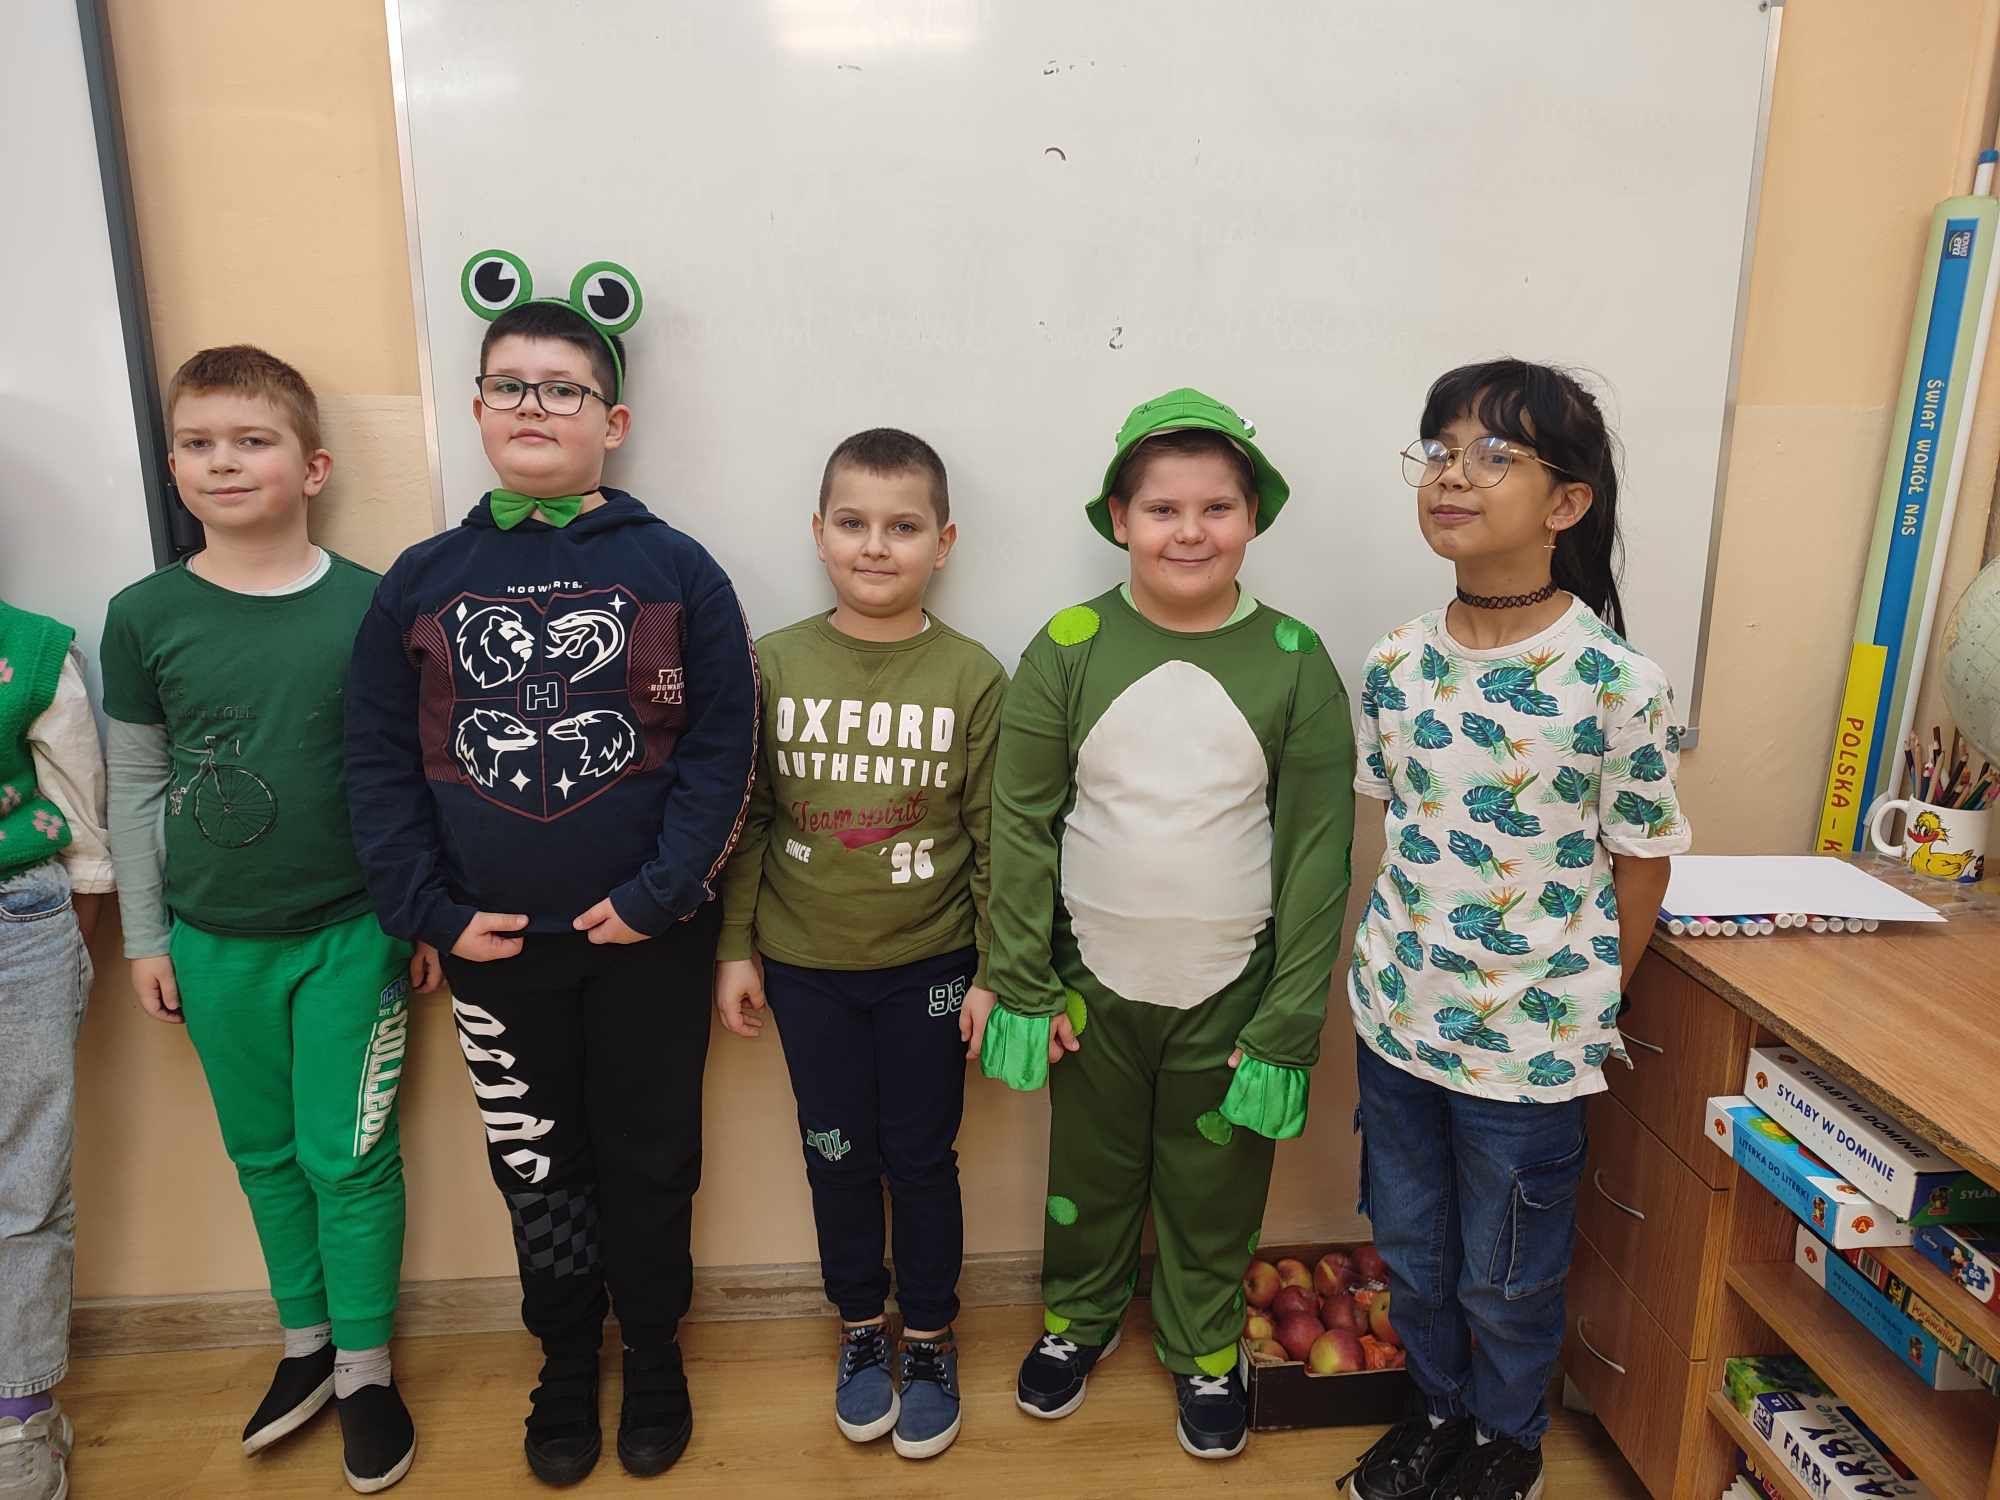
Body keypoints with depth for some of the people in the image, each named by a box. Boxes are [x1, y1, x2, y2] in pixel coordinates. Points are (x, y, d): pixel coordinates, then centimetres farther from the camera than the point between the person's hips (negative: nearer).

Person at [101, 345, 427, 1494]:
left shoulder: (371, 607, -9)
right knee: (264, 1151, 16)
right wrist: (146, 937, 6)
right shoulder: (145, 615, -3)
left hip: (350, 934, -2)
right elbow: (136, 788, 4)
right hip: (213, 943, 3)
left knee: (350, 1158, 6)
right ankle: (306, 1344, 36)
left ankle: (366, 1368, 24)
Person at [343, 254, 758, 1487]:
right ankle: (567, 1358, 39)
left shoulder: (675, 570, -6)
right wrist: (432, 912, -7)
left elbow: (722, 748, -9)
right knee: (536, 1167, 17)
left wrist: (657, 894, -15)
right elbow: (380, 763, 1)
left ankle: (654, 1352, 37)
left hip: (648, 938, -2)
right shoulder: (420, 581, 2)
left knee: (649, 1158, 14)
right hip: (493, 945, 2)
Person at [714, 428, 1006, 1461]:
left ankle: (929, 1339, 35)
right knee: (837, 1158, 16)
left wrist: (994, 975, -5)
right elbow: (748, 819, 1)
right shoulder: (773, 663, -6)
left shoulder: (972, 678, -10)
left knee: (921, 1160, 13)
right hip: (805, 965, 2)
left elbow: (995, 838, -5)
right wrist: (736, 948, 1)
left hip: (928, 967, -1)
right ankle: (860, 1329, 39)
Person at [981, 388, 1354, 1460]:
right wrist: (1024, 987, -5)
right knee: (1090, 1165, 19)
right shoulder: (1068, 649, -7)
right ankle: (1080, 1313, 47)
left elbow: (1317, 849, -6)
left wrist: (1290, 1022, -8)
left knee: (1215, 1180, 16)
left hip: (1233, 987, 0)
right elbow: (1022, 825, -4)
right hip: (1094, 979, 1)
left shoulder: (1293, 661, -8)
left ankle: (1204, 1344, 43)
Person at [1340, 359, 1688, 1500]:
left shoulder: (1618, 684, -19)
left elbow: (1641, 862, -8)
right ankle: (1441, 1406, 49)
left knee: (1506, 1277, 17)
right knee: (1412, 1249, 22)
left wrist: (1586, 1005, 0)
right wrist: (1401, 961, 7)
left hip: (1528, 1039, -4)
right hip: (1398, 1015, 4)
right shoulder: (1398, 664, -4)